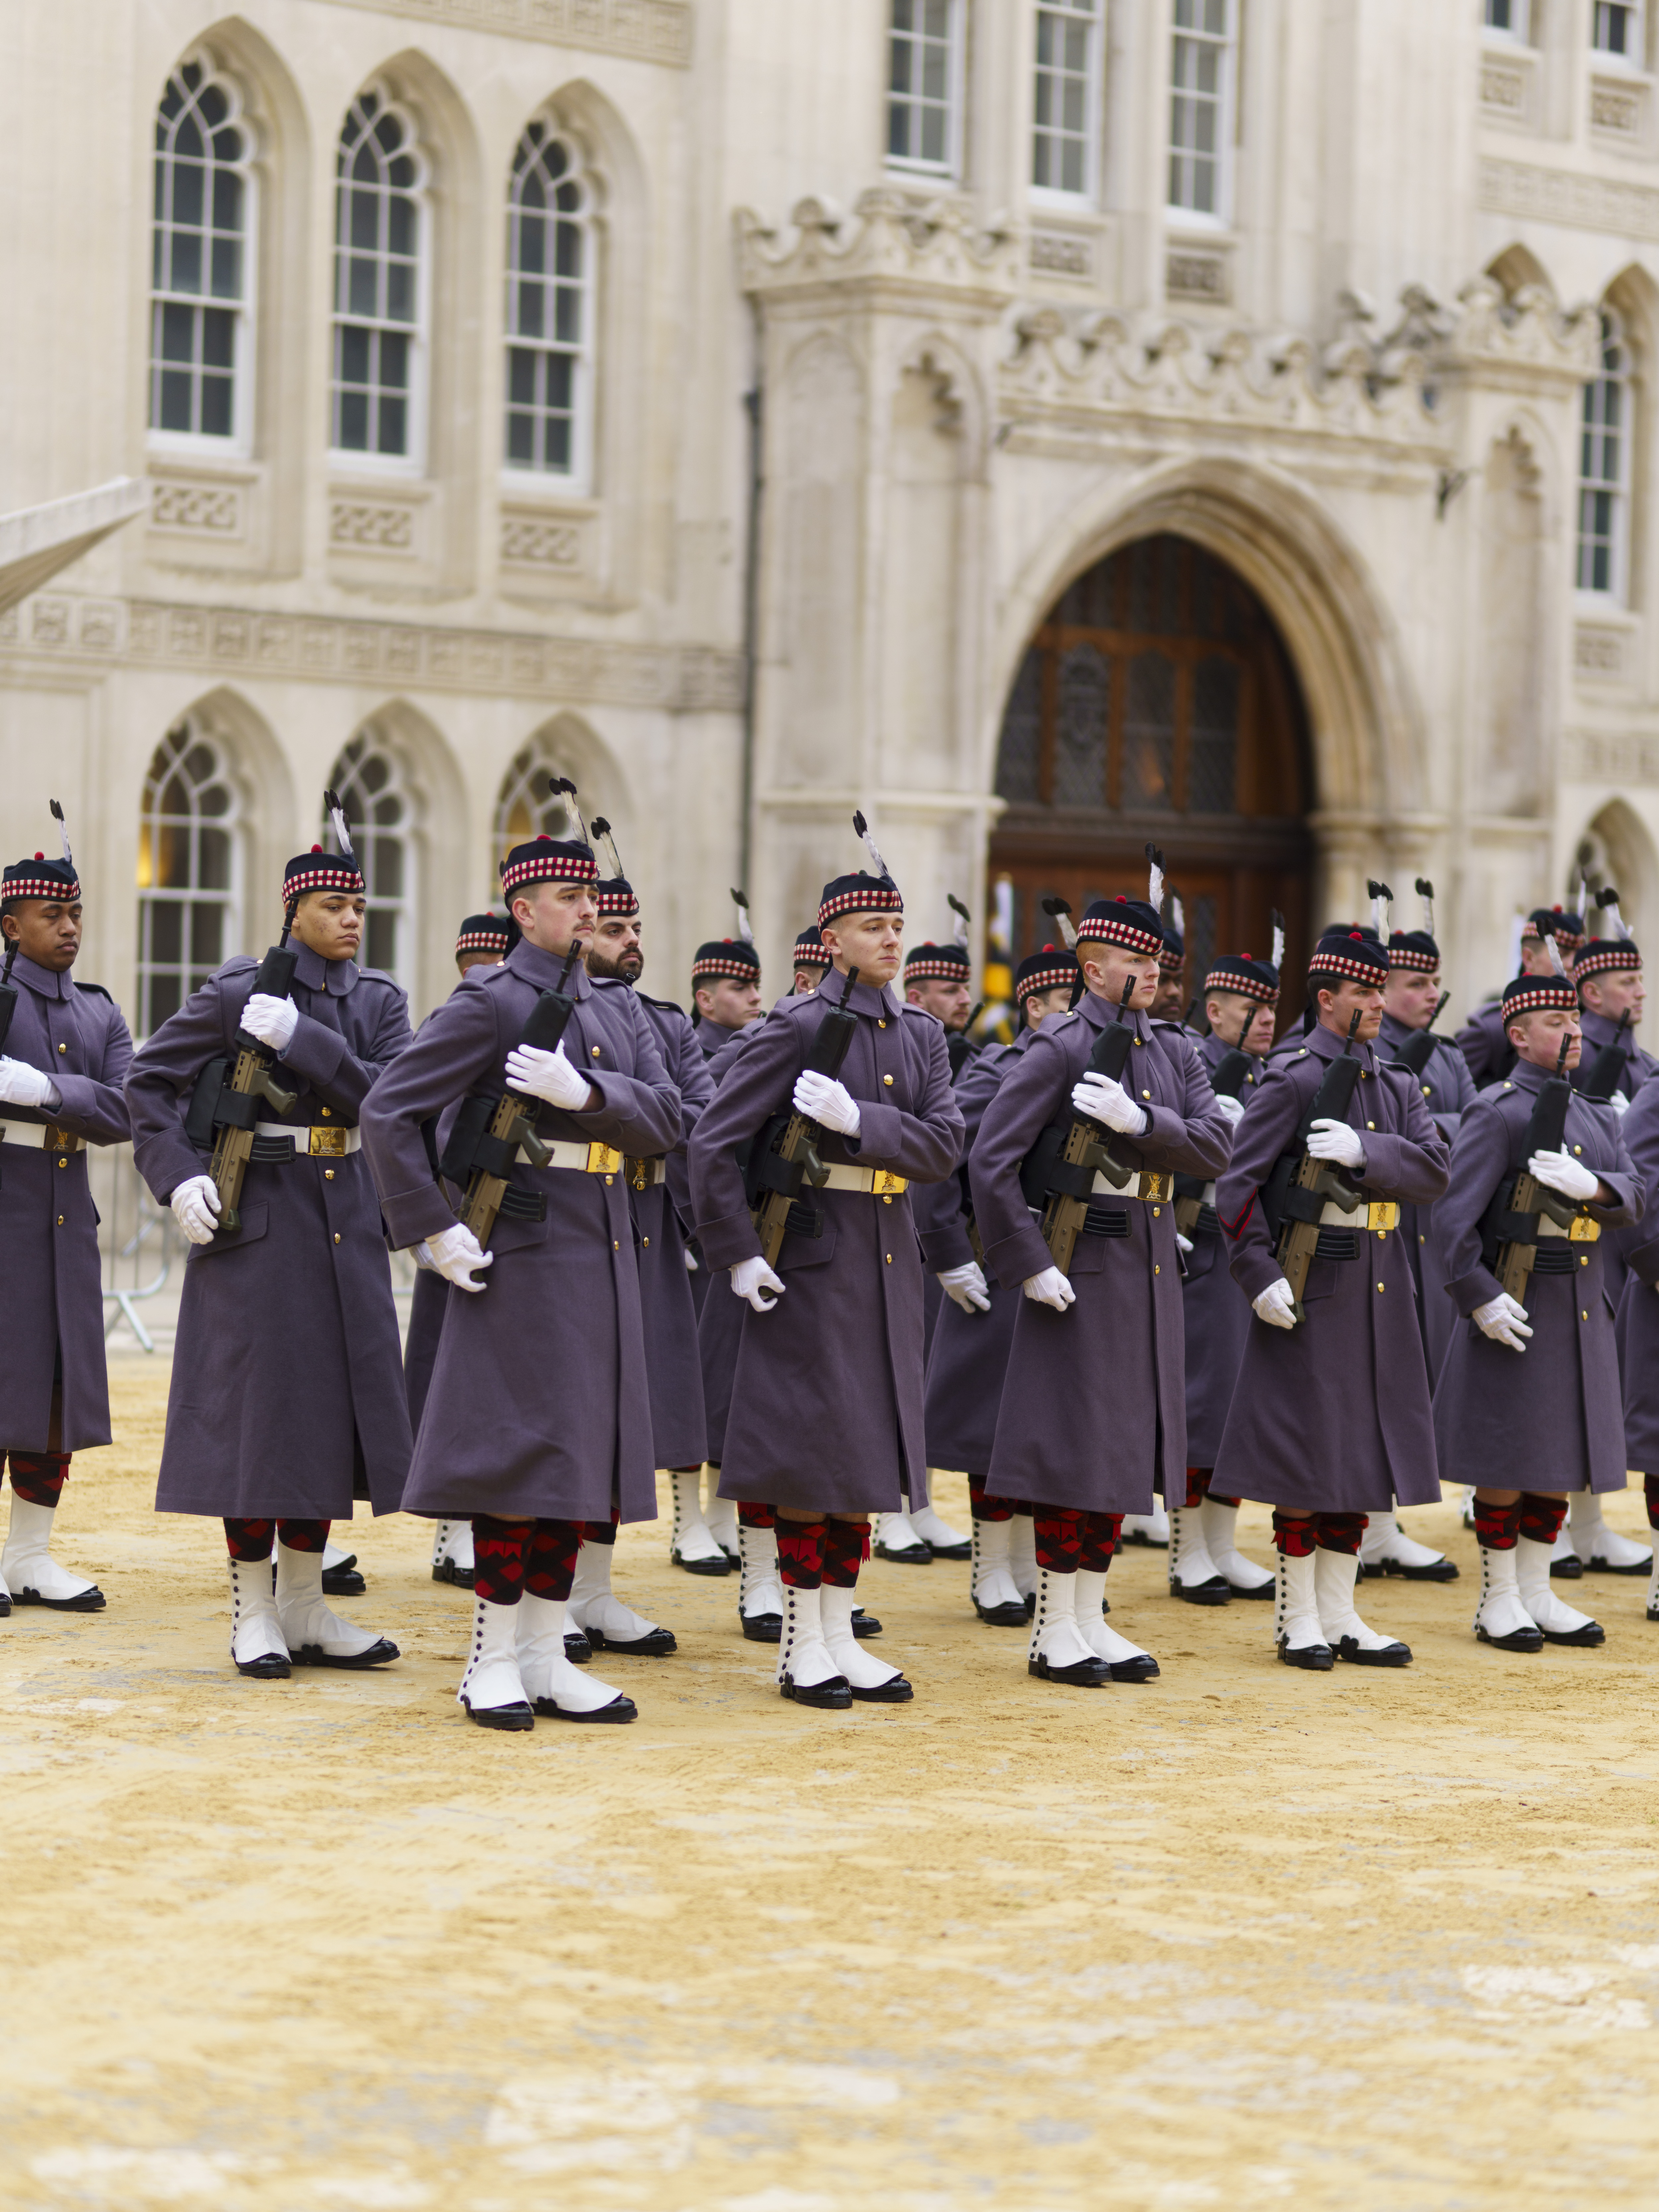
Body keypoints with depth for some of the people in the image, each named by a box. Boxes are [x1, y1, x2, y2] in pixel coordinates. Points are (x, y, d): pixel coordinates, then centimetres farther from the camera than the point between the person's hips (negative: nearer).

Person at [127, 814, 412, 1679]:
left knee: (330, 1404, 6)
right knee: (256, 1404, -3)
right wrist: (179, 1178, -12)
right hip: (259, 1216, -5)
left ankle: (306, 1608, 15)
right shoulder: (235, 992, -5)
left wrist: (300, 1038, -18)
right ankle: (252, 1613, 5)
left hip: (346, 1220, 5)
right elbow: (149, 1081, -2)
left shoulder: (379, 1001, 7)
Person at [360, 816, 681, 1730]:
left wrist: (583, 1092, -16)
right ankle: (492, 1663, 0)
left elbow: (663, 1121, 2)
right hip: (525, 1250, -7)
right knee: (521, 1446, -7)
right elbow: (388, 1114, -11)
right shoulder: (488, 1003, -7)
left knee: (578, 1450, 8)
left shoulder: (618, 1011, 15)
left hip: (602, 1251, 7)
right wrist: (432, 1230, -14)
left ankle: (546, 1659, 14)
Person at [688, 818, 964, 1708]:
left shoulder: (921, 1035, 9)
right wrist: (738, 1256, -13)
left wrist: (856, 1120, -18)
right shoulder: (798, 1028, -8)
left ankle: (841, 1636, 16)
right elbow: (714, 1142, -11)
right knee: (809, 1454, -3)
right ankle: (801, 1645, 5)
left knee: (865, 1453, 9)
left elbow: (942, 1146, -3)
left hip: (888, 1260, 6)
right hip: (812, 1262, -6)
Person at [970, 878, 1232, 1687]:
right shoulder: (1060, 1049, -9)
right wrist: (1029, 1266, -17)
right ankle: (1053, 1629, 4)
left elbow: (1213, 1146, -2)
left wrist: (1140, 1120, -19)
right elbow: (991, 1160, -14)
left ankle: (1092, 1619, 18)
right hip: (1083, 1274, -7)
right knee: (1073, 1447, -4)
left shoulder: (1173, 1051, 11)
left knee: (1125, 1449, 10)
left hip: (1151, 1273, 7)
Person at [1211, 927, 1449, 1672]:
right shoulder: (1291, 1081, -7)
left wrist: (1363, 1150, -19)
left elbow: (1433, 1168, -2)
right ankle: (1297, 1618, 7)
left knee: (1360, 1456, 9)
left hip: (1381, 1295, 7)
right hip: (1313, 1294, -7)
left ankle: (1339, 1615, 16)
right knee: (1306, 1460, -3)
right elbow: (1237, 1186, -11)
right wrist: (1260, 1277, -18)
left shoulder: (1397, 1088, 13)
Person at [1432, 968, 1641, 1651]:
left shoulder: (1592, 1115, 15)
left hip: (1583, 1313, 7)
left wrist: (1589, 1185, -18)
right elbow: (1455, 1214, -15)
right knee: (1508, 1463, -1)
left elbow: (1632, 1199, 3)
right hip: (1518, 1311, -7)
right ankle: (1498, 1600, 9)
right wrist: (1481, 1299, -20)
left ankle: (1538, 1594, 20)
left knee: (1563, 1461, 11)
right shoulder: (1496, 1112, -8)